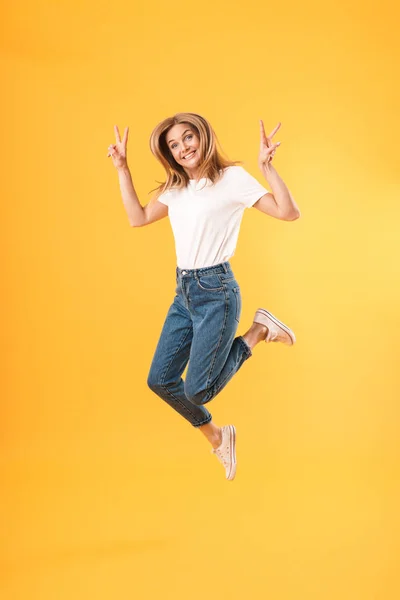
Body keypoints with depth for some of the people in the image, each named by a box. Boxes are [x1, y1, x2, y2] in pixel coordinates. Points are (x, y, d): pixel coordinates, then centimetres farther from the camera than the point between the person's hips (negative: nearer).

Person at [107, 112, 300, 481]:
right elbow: (137, 218, 16)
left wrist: (267, 166, -27)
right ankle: (216, 437, 28)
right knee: (160, 380, 8)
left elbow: (289, 213, -15)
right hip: (184, 292, 7)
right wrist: (122, 168, 14)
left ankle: (259, 331, 10)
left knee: (197, 390, -7)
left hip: (216, 291, -7)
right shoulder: (175, 189, 10)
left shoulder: (232, 177, -9)